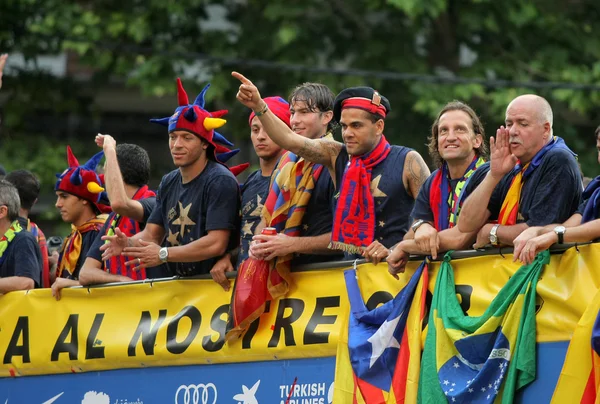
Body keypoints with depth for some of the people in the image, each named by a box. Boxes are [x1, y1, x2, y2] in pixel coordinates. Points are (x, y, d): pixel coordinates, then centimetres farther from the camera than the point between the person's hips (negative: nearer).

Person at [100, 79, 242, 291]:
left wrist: (163, 254, -19)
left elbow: (216, 244, -18)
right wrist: (128, 243, -7)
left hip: (215, 283, -6)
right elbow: (151, 233, 16)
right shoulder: (169, 183, 16)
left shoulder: (220, 181, -10)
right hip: (180, 284, 6)